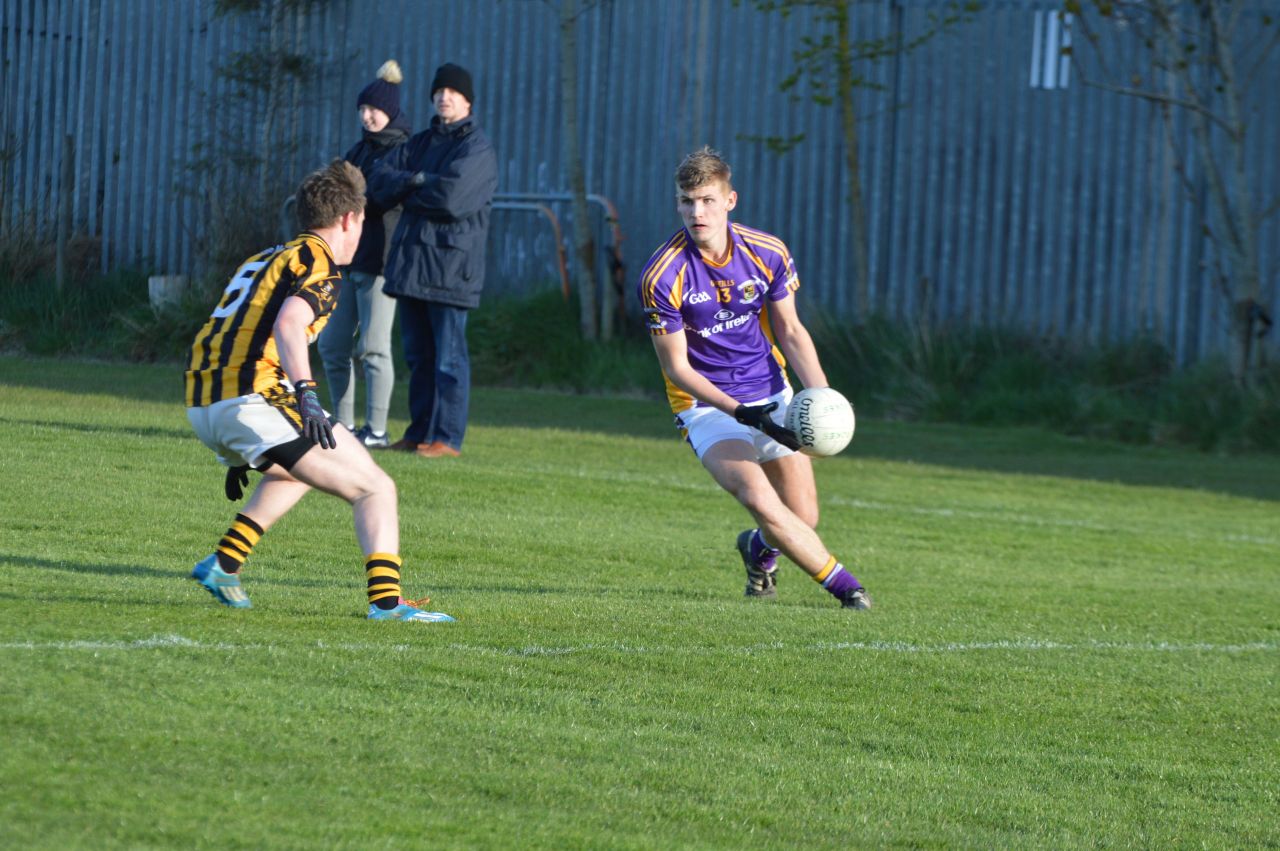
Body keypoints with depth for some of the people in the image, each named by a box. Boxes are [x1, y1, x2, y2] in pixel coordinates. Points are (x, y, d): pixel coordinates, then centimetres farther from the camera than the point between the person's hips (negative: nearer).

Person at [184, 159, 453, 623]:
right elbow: (288, 322, -21)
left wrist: (240, 457, 40)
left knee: (293, 470, 37)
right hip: (254, 398, -9)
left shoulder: (264, 259, 27)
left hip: (201, 404, 9)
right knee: (374, 488, -4)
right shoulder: (319, 263, 0)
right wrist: (305, 394, -32)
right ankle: (386, 601, -19)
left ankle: (223, 565, 27)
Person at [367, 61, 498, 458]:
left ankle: (448, 437, -4)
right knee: (418, 354, 11)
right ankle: (419, 432, 17)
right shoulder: (420, 143, 17)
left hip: (451, 263, -7)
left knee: (449, 356, -6)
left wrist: (410, 192, -3)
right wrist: (418, 181, -11)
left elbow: (452, 198, -20)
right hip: (411, 260, 7)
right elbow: (379, 183, 6)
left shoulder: (477, 148, -6)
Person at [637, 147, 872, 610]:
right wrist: (740, 411, -24)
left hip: (771, 395, 4)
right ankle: (840, 582, -9)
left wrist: (821, 394, -12)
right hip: (706, 403, -4)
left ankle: (759, 549, 38)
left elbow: (790, 330, 4)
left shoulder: (768, 253, -9)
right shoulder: (662, 277, -19)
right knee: (761, 501, -27)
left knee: (804, 518, 1)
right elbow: (677, 367, -13)